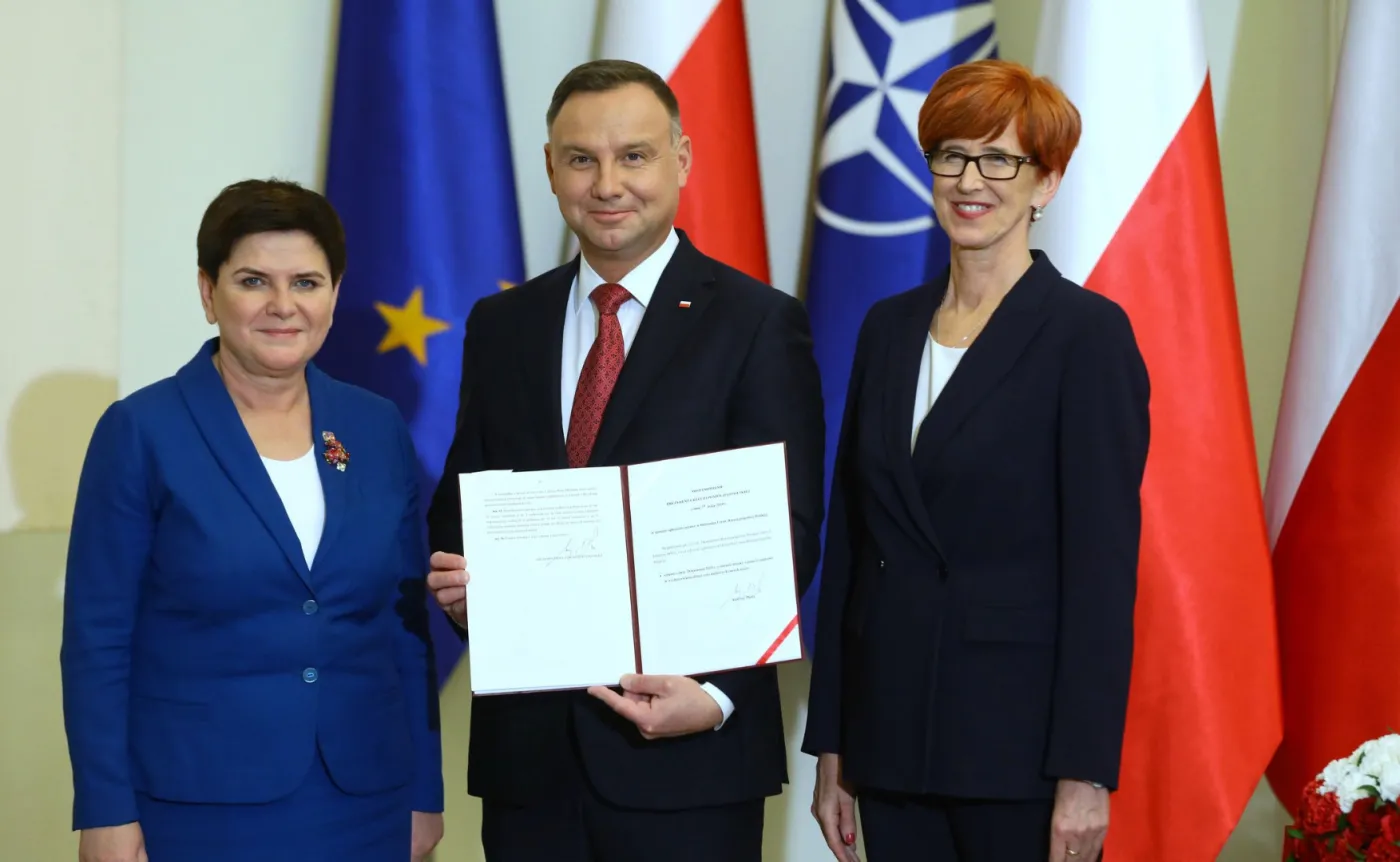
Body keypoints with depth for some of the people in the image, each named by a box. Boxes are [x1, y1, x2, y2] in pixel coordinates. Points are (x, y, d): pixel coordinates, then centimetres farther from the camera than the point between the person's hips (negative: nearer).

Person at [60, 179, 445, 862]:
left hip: (364, 804, 3)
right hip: (201, 805, -3)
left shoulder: (378, 430, 6)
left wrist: (424, 795, 8)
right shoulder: (141, 432, -5)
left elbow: (408, 624, 10)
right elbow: (97, 638, -6)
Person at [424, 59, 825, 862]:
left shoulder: (761, 324, -2)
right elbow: (460, 503, 16)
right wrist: (458, 579, -6)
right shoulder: (501, 326, 11)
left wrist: (717, 696, -17)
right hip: (526, 744, 4)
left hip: (686, 751, -4)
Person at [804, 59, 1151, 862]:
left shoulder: (1087, 332, -7)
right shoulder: (888, 327, 10)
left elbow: (1103, 566, -11)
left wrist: (1086, 775, -15)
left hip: (1019, 748, -5)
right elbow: (848, 543, 11)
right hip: (891, 737, 5)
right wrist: (832, 747, 8)